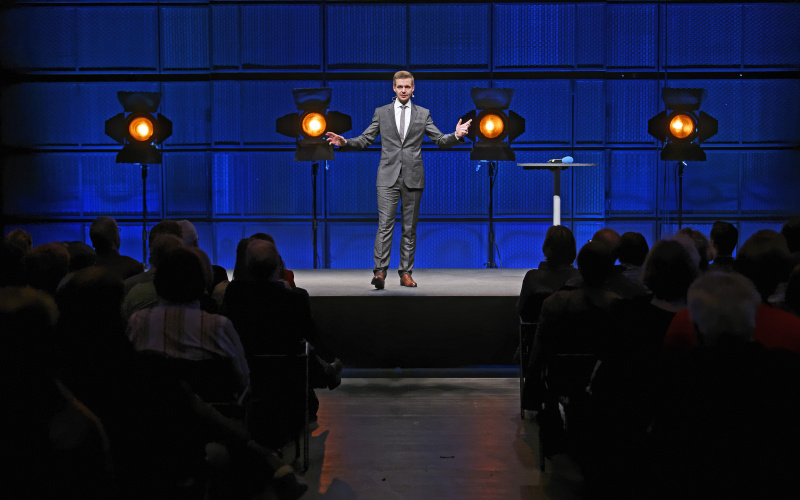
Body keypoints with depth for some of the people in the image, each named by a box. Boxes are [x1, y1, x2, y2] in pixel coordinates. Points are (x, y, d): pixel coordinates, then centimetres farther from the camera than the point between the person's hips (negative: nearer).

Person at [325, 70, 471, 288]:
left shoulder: (423, 114, 10)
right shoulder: (381, 113, 9)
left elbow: (439, 140, 8)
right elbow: (365, 140, 9)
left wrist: (456, 136, -11)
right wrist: (345, 142, -8)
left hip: (413, 178, 1)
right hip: (388, 177, -1)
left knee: (410, 228, 5)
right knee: (385, 224, -12)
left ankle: (406, 273, 10)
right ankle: (380, 272, -14)